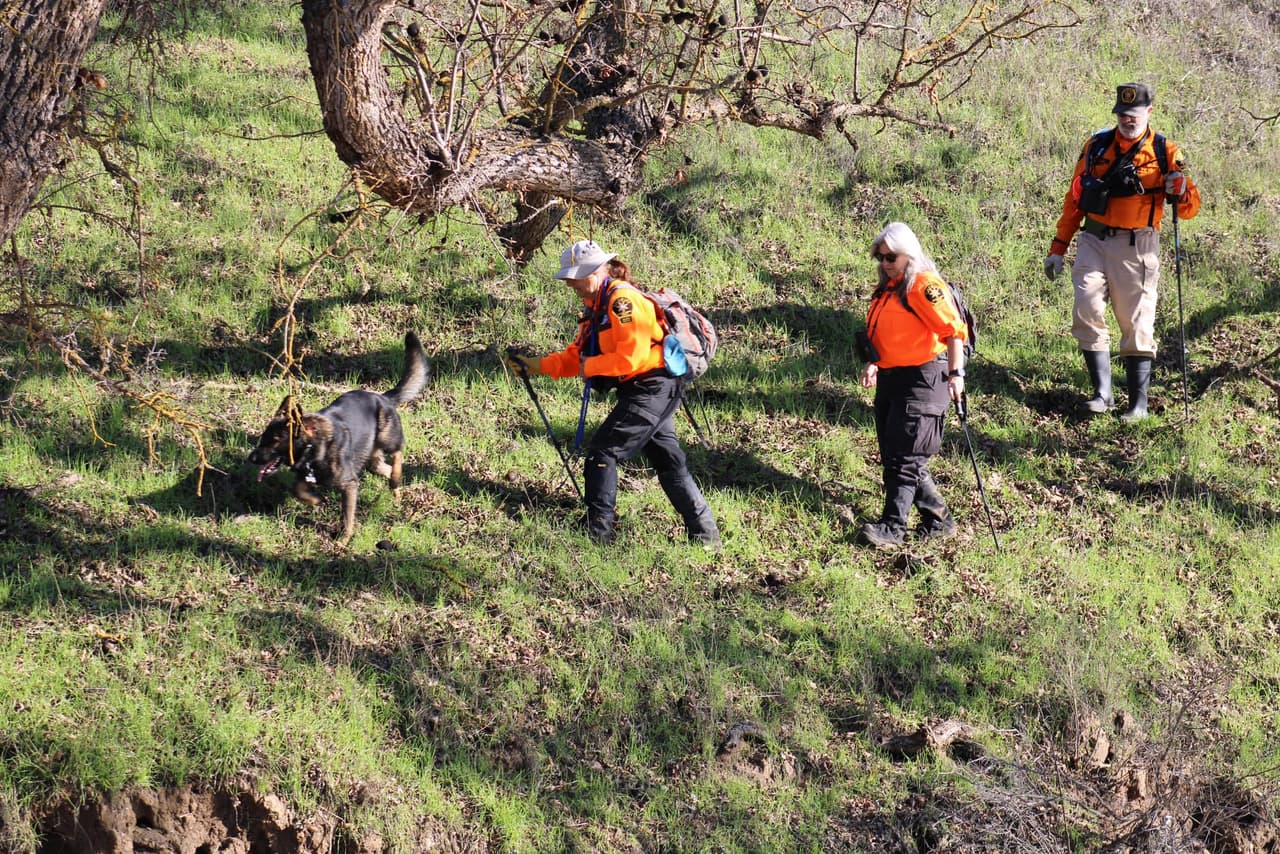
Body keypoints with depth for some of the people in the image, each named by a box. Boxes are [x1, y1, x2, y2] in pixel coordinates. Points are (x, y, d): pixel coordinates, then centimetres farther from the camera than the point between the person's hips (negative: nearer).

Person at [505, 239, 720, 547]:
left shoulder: (623, 300, -17)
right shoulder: (597, 306, 15)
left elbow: (631, 357, -24)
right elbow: (576, 356, 15)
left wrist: (590, 367, -13)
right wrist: (535, 365, 4)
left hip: (652, 388, -11)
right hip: (649, 390, 11)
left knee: (602, 450, -8)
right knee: (667, 461, 13)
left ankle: (598, 532, -5)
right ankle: (705, 532, 16)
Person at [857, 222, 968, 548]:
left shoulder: (923, 285, -13)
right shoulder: (889, 287, 16)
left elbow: (953, 330, -19)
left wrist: (956, 374, -24)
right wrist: (874, 364, 11)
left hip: (921, 380, -10)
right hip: (891, 378, 10)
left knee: (905, 458, -10)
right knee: (893, 456, 10)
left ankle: (893, 527, -9)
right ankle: (938, 519, 18)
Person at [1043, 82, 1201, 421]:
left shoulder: (1164, 152, 1)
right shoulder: (1097, 146, 8)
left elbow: (1190, 209, -1)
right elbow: (1075, 199, 14)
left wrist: (1180, 188, -23)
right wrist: (1058, 247, 11)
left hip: (1136, 249, -2)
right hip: (1094, 241, 2)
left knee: (1137, 325, 0)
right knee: (1086, 312, -13)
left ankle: (1139, 402, 8)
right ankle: (1102, 391, -6)